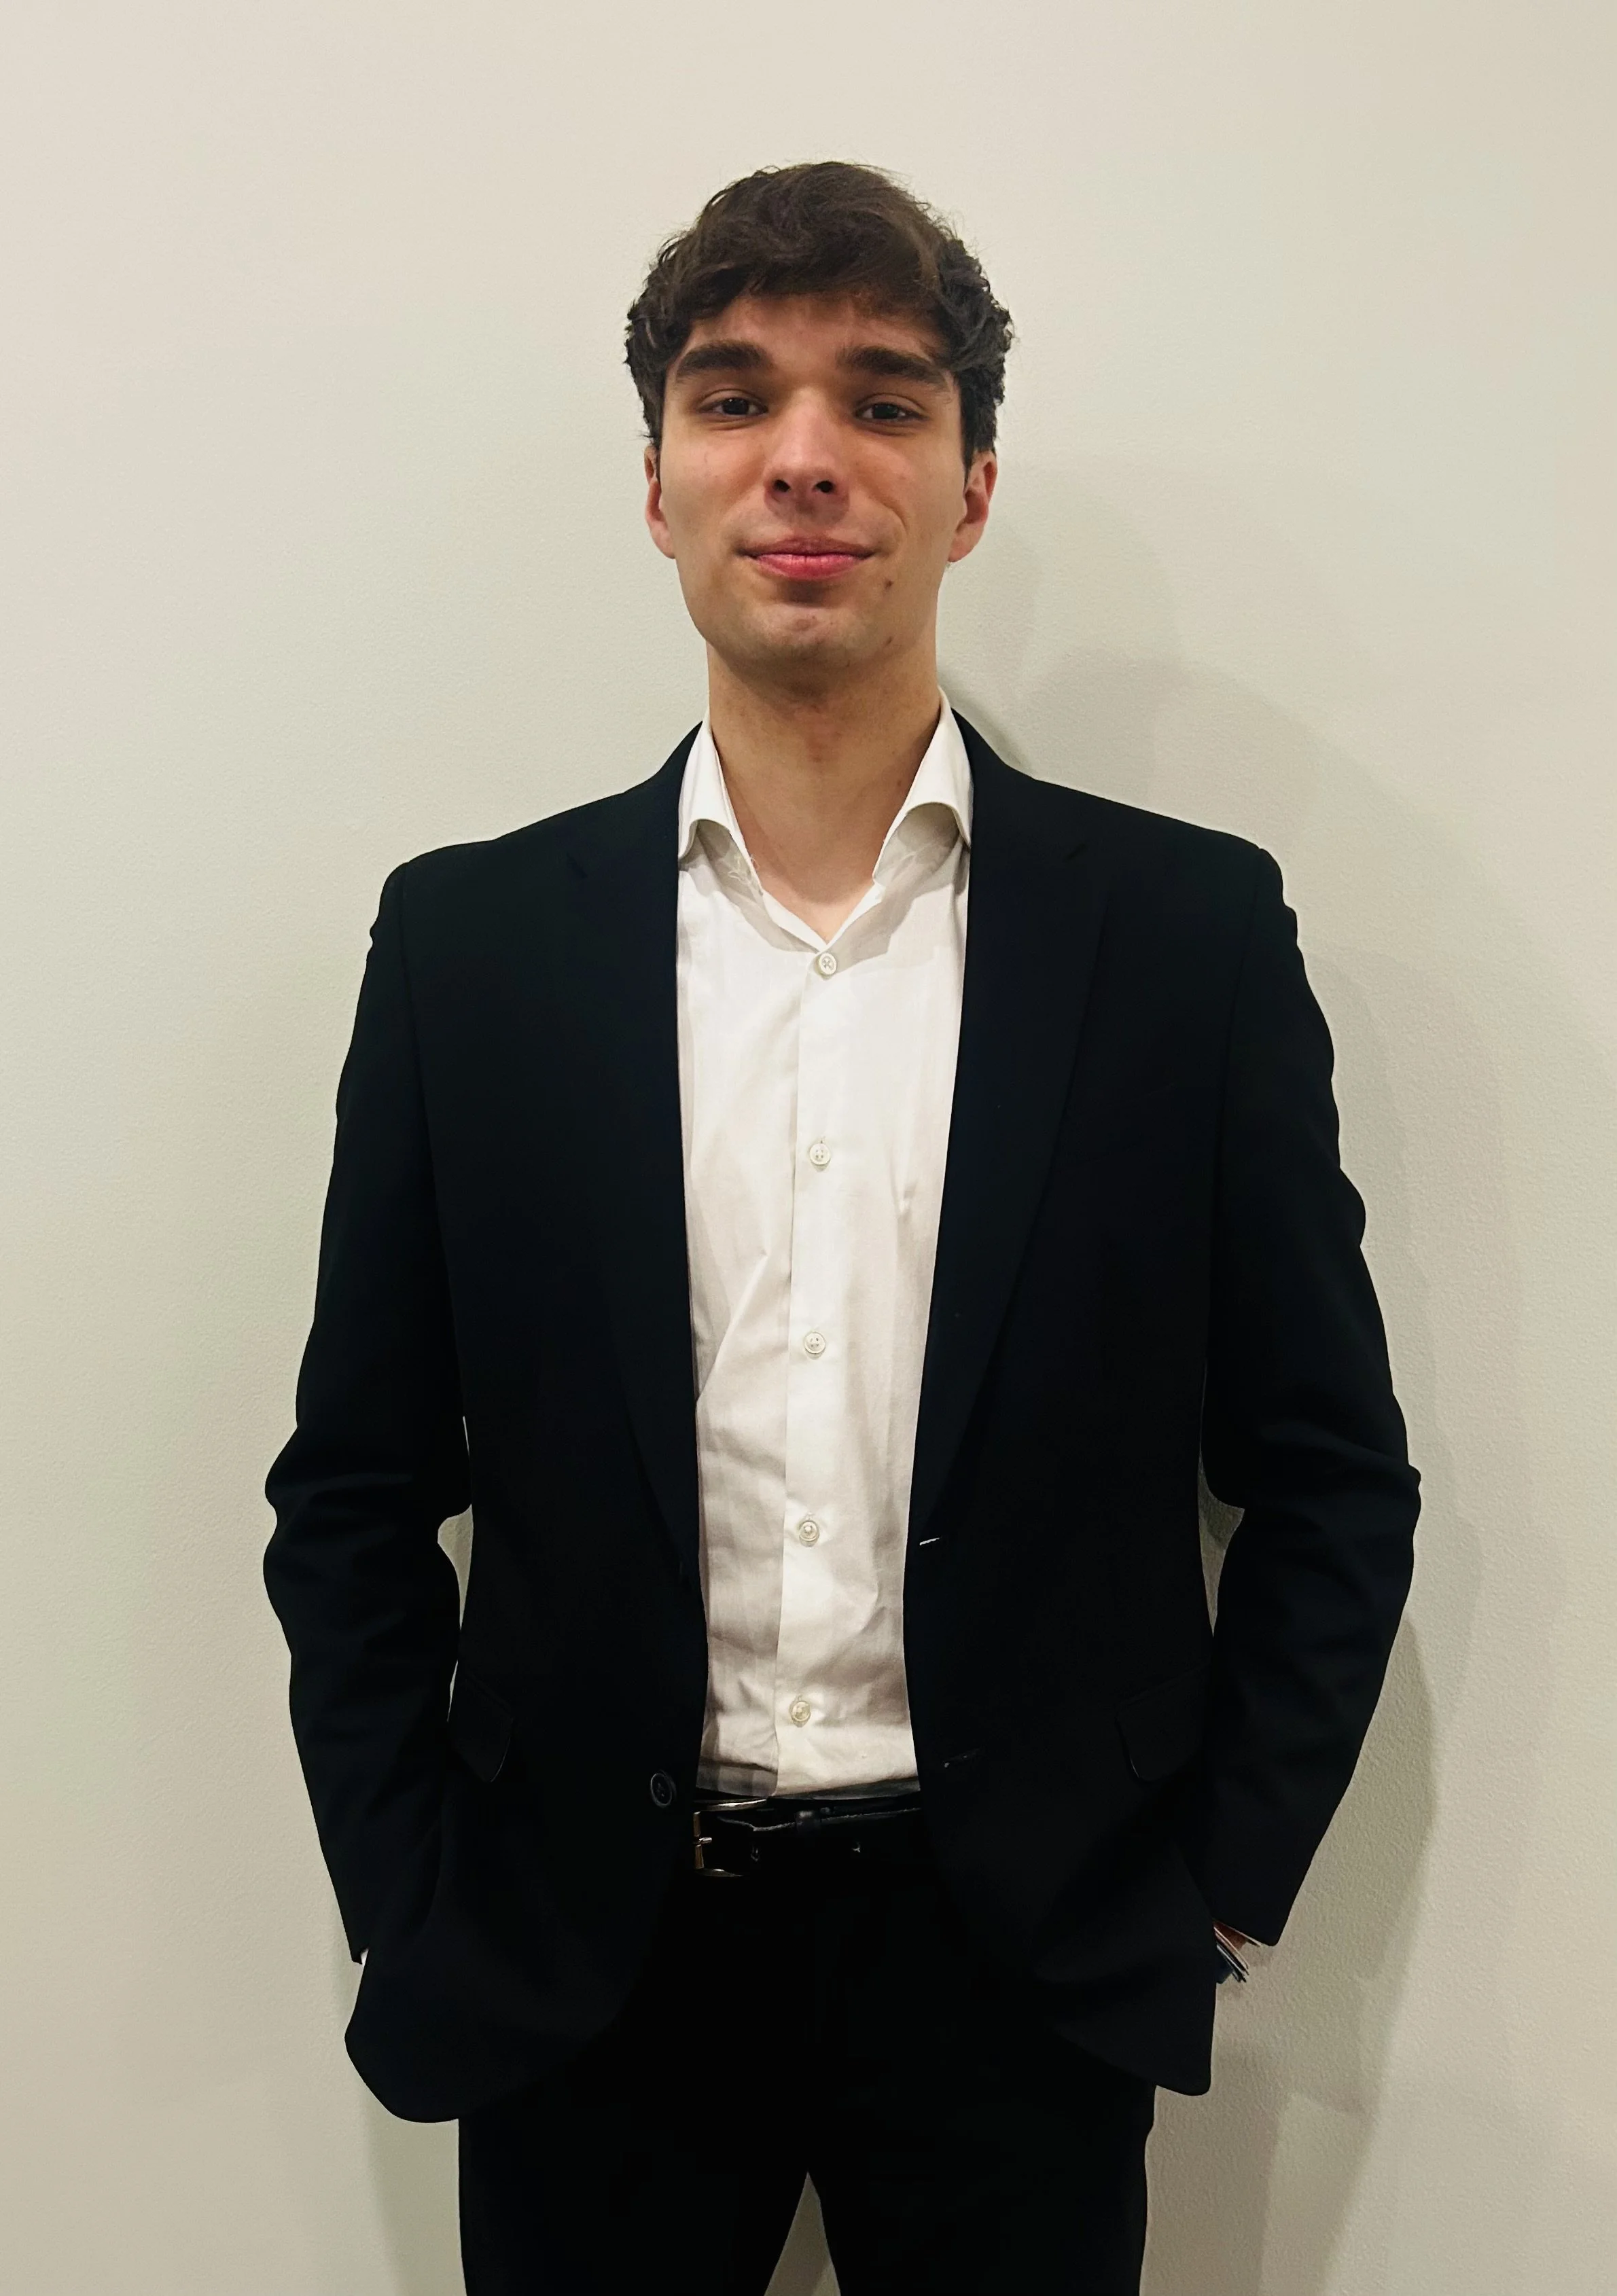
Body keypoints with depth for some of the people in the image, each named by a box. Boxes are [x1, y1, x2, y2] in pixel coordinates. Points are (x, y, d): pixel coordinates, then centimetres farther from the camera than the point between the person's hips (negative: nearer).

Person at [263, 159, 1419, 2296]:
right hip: (586, 1961, 1)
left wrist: (1215, 1887, -2)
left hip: (1023, 1961, 0)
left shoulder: (1193, 925, -4)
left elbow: (1332, 1474, 1)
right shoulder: (467, 935, -3)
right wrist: (415, 1925, -1)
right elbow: (354, 1495, 2)